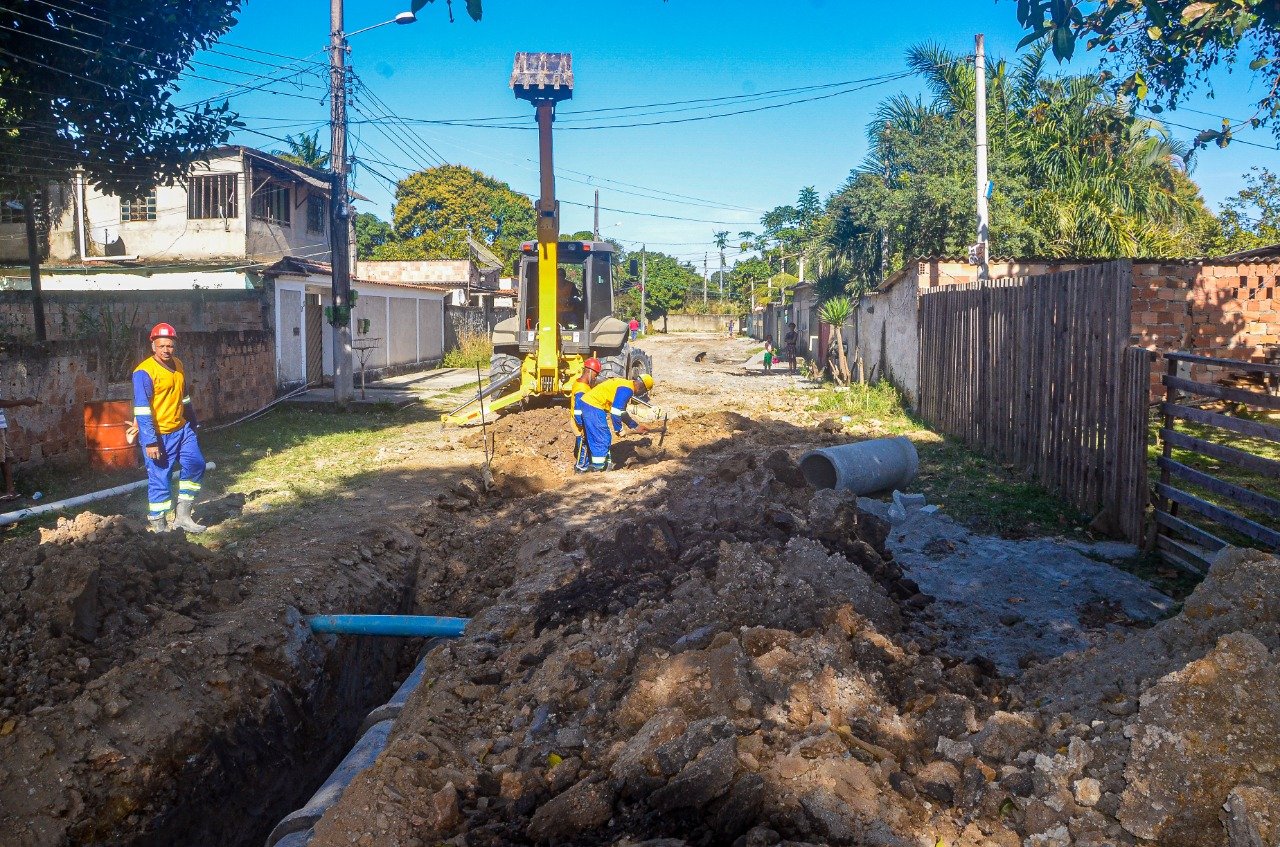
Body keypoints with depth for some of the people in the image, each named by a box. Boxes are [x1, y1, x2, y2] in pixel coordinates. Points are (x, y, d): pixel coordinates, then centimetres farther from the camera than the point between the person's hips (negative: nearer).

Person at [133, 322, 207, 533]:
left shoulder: (178, 365, 7)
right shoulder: (144, 372, -17)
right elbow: (142, 410, -20)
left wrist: (192, 424, 24)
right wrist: (150, 442, -23)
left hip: (182, 429, 8)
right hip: (158, 435, -8)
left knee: (196, 465, 7)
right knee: (159, 479, -1)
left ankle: (183, 516, 17)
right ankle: (158, 526, 9)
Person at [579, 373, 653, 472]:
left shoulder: (624, 385, 20)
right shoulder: (627, 389, -12)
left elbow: (622, 412, 28)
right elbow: (615, 410, -19)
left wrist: (635, 426, 29)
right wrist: (618, 429, -9)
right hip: (593, 406, -10)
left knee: (593, 439, 13)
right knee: (602, 438, -7)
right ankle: (599, 468, -4)